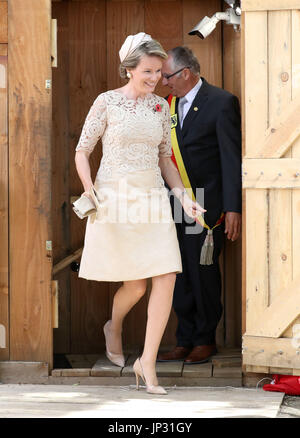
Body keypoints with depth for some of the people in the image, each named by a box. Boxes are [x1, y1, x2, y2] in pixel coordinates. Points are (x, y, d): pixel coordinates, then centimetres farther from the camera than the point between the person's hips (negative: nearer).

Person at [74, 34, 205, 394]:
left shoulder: (160, 106, 9)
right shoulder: (107, 102, -5)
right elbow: (82, 152, -2)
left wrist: (184, 197, 5)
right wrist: (90, 192, -16)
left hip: (153, 197, 4)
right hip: (116, 198, -4)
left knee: (166, 279, -9)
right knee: (136, 284, 2)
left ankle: (147, 362, -3)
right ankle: (114, 328, 36)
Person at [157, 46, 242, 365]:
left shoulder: (221, 102, -8)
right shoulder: (170, 105, 11)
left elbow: (232, 157, -9)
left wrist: (233, 208, -13)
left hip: (206, 207, -6)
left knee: (203, 275, 0)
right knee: (180, 278, 8)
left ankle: (206, 340, 14)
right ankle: (185, 341, 16)